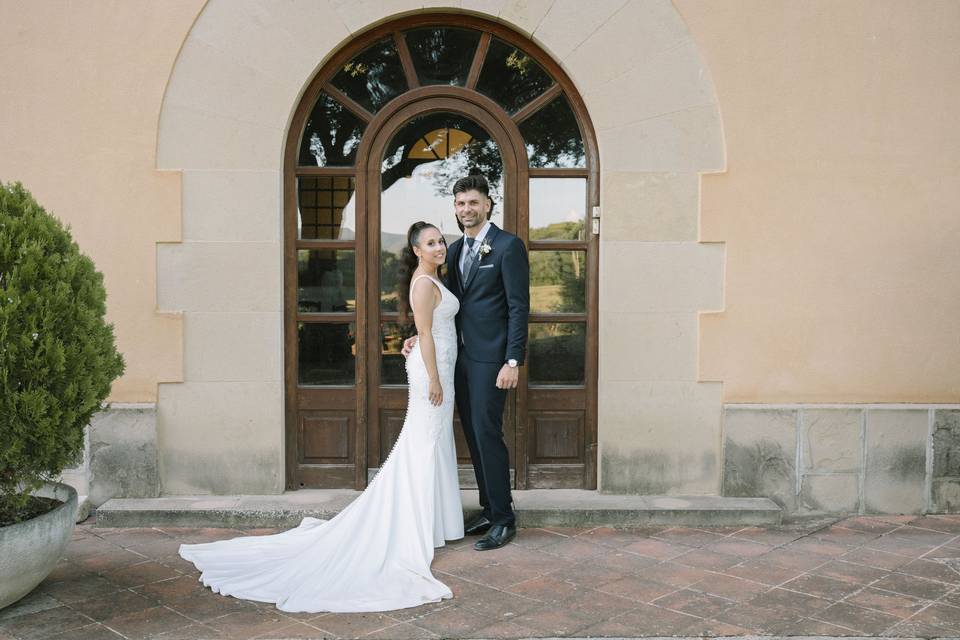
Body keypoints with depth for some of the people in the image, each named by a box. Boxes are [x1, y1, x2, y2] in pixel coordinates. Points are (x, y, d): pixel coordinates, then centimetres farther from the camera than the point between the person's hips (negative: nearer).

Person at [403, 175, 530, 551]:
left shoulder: (508, 246, -8)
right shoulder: (455, 249, 14)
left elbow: (519, 307, -13)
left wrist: (513, 361, -19)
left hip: (490, 358, -8)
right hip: (461, 355, 8)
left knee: (487, 433, -6)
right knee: (473, 435, 12)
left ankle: (503, 520, 6)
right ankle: (489, 509, 24)